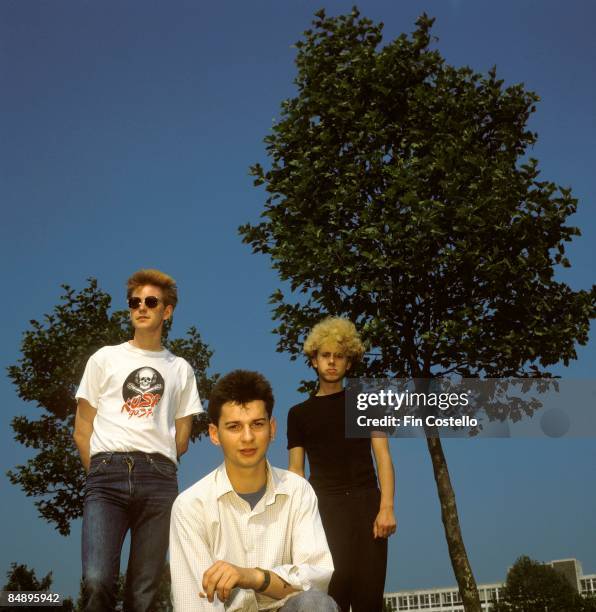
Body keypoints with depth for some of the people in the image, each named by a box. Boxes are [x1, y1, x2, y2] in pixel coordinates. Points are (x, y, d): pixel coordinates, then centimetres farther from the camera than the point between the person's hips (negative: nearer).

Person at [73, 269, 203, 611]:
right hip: (108, 474, -1)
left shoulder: (181, 369, 18)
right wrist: (103, 474, 5)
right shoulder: (104, 359, 14)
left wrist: (154, 470, 12)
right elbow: (82, 430, 12)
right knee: (98, 582, -22)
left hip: (159, 480, 2)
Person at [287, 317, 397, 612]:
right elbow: (296, 471, 11)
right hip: (324, 507, 0)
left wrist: (386, 507, -9)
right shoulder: (299, 413, 14)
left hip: (365, 502, 0)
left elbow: (382, 455, 5)